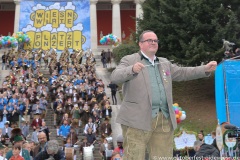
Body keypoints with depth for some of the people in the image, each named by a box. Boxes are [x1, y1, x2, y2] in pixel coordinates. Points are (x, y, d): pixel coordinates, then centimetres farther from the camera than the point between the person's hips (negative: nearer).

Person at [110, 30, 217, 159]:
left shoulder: (165, 63, 24)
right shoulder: (129, 60, 4)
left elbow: (182, 73, 21)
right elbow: (115, 77, -11)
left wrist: (205, 69, 8)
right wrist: (132, 70, -30)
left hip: (164, 120, 6)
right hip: (138, 119, -5)